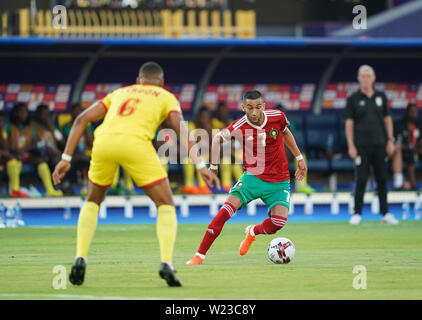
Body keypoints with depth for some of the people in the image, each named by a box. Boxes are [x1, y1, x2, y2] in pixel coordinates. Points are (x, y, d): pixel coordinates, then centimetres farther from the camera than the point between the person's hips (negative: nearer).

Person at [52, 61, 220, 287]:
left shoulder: (119, 93, 35)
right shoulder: (166, 97, 26)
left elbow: (82, 120, 25)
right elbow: (181, 128, 8)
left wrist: (66, 158, 23)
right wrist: (200, 166, 1)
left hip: (104, 141, 3)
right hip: (135, 143, -3)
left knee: (92, 202, 28)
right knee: (166, 205, 12)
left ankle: (80, 259, 12)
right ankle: (166, 263, -7)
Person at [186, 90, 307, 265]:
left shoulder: (277, 117, -9)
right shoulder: (239, 127, -14)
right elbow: (218, 138, 5)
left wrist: (299, 158, 17)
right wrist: (214, 165, 0)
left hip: (278, 181, 1)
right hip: (252, 177, -1)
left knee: (278, 221, -21)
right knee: (226, 209, -22)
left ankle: (252, 232, 16)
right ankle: (200, 254, -13)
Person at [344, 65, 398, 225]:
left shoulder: (381, 96, 10)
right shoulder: (353, 99, 1)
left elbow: (387, 119, 14)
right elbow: (349, 123, 0)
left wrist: (390, 140, 5)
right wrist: (351, 146, -7)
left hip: (380, 145, 3)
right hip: (361, 146, -3)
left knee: (382, 179, 5)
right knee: (361, 180, -5)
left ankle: (385, 213, 11)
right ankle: (357, 213, 4)